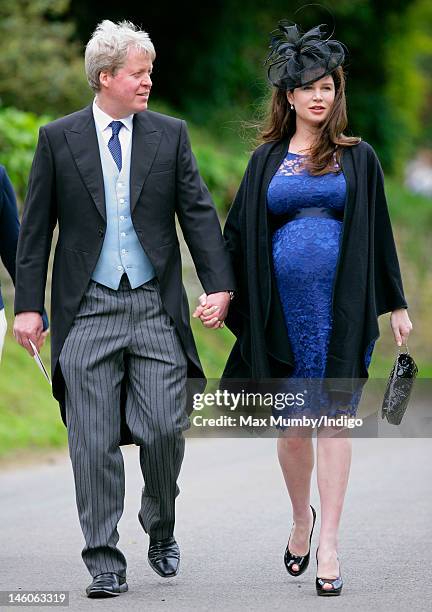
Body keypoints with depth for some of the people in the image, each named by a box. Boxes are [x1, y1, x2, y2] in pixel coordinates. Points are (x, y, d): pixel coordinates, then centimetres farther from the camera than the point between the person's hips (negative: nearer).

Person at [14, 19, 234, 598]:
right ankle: (105, 562, 7)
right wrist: (28, 305, -1)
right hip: (88, 310, -1)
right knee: (94, 442, -1)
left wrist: (218, 284, -9)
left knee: (164, 430, -3)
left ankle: (161, 531, 24)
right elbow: (36, 229, 4)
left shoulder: (170, 135, 7)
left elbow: (198, 213, 3)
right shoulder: (58, 138, 3)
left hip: (156, 307, 1)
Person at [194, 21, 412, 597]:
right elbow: (240, 233, 9)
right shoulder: (267, 160, 10)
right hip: (283, 306, 1)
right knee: (293, 421, 5)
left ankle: (328, 543, -5)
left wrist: (396, 304, 6)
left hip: (341, 305, -1)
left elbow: (378, 232, 8)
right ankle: (302, 518, 29)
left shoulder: (358, 158, 7)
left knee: (334, 418, -5)